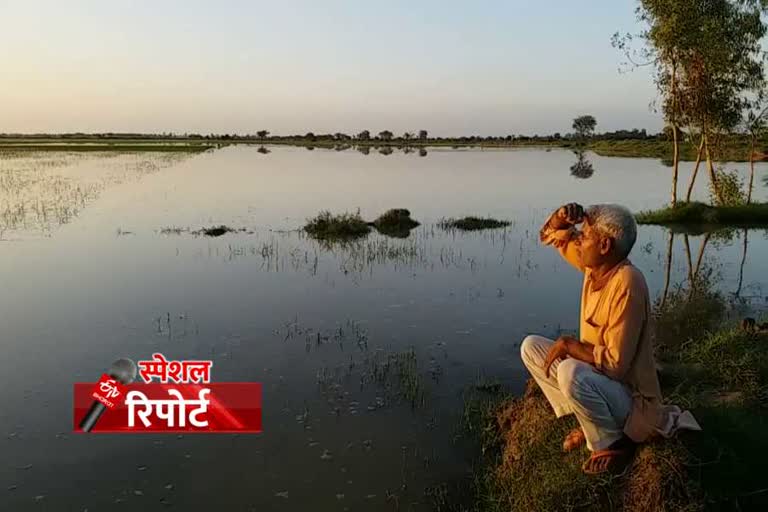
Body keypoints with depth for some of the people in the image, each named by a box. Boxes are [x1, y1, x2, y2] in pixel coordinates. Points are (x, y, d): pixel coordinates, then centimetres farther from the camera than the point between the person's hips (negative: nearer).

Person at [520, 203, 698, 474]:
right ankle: (590, 420, 9)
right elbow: (552, 235, 11)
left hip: (630, 397, -9)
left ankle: (613, 443, -8)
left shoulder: (626, 284, -28)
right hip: (597, 376, 9)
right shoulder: (595, 265, -4)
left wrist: (571, 345, -18)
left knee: (571, 373, -37)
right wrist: (562, 216, -11)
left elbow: (616, 364, -30)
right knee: (531, 347, 4)